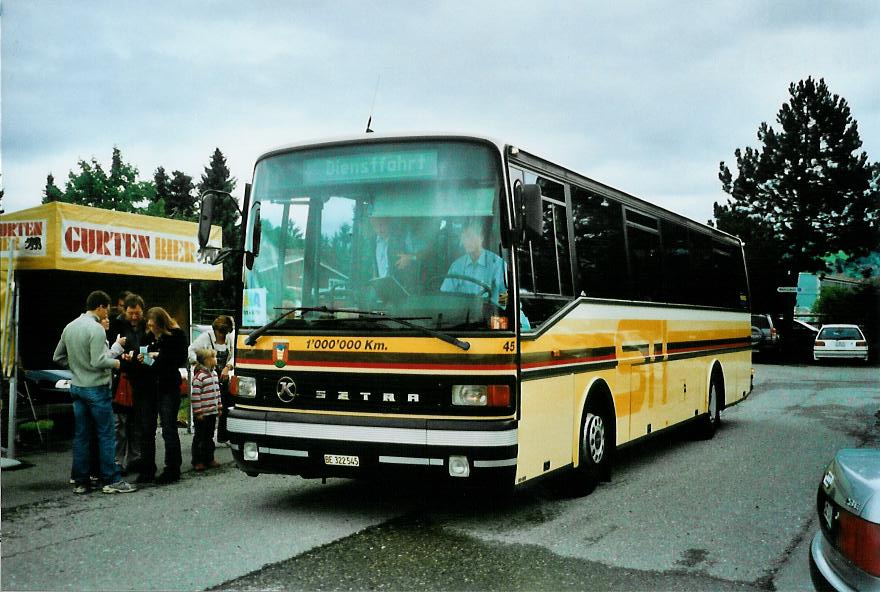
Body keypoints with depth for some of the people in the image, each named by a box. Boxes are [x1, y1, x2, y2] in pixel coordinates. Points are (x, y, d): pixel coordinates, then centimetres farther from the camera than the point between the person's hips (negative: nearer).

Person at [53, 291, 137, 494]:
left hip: (77, 387, 8)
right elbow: (98, 362, -21)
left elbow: (58, 357, 16)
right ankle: (111, 480, 0)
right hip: (96, 388, -8)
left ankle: (80, 482, 13)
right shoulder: (96, 329, -16)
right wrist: (115, 362, -5)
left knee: (81, 436, 10)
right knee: (106, 435, -2)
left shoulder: (69, 327, 9)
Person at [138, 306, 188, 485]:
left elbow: (181, 360, -11)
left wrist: (160, 356, -18)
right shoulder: (149, 335, 7)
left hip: (168, 387, -5)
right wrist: (141, 359, -2)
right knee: (147, 429, 6)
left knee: (169, 429, -2)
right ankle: (147, 470, 14)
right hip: (149, 386, 5)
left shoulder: (176, 335, -7)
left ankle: (172, 469, 7)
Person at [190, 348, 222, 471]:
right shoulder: (199, 376, -16)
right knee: (200, 438, 1)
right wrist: (198, 412, -18)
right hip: (202, 413, -8)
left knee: (209, 437, 15)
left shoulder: (214, 373, 10)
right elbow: (195, 395, -18)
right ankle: (197, 461, 7)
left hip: (212, 412, 8)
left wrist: (219, 406, 17)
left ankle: (209, 459, 23)